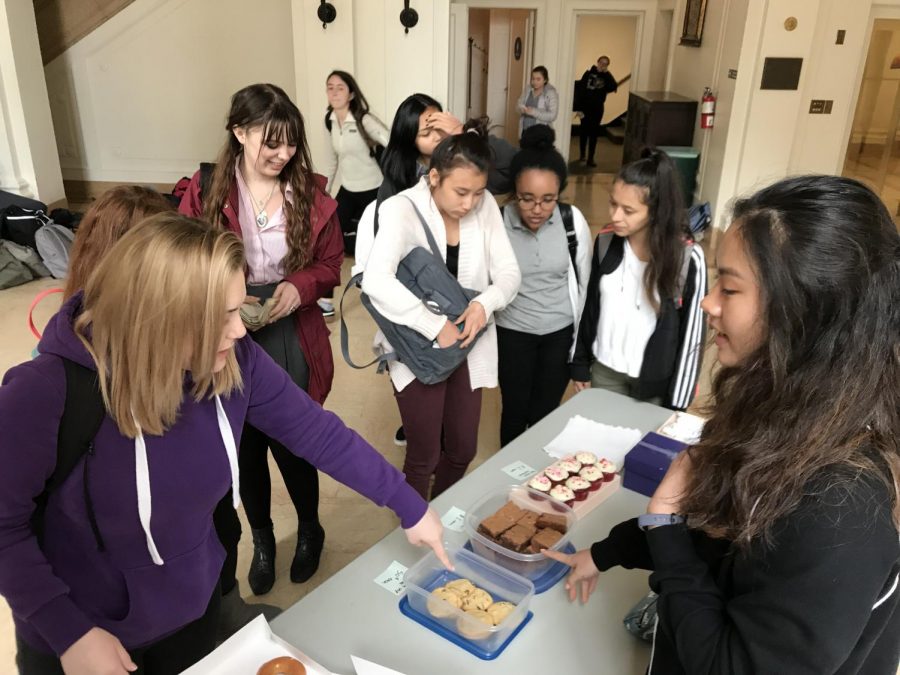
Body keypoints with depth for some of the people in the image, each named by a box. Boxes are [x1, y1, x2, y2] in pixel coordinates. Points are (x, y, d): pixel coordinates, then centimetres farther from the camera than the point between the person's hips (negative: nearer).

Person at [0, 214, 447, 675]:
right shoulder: (47, 395, -30)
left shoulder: (232, 361, -18)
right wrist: (69, 633, -21)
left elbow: (314, 431, -10)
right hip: (87, 635, -3)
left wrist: (410, 507, -6)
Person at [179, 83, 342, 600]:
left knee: (291, 443, 10)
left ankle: (310, 529, 40)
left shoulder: (312, 195, -4)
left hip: (292, 342, 0)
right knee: (247, 448, 16)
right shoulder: (204, 194, -7)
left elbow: (330, 267, 3)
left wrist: (300, 286, -18)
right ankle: (262, 539, 42)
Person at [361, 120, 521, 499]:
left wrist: (485, 303, -24)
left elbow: (509, 273, -3)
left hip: (469, 345, 5)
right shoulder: (402, 210, -20)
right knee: (424, 457, 7)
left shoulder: (485, 206, -6)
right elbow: (376, 281, -34)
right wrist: (436, 326, -33)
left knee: (463, 450, 17)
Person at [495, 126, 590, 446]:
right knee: (515, 412, 13)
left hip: (561, 332, 1)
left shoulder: (574, 221, -13)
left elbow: (583, 283, -1)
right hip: (512, 333, -1)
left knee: (545, 415, 12)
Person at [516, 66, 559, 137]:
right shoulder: (528, 90, 8)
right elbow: (518, 104, 12)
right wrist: (522, 108, -13)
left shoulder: (551, 93, -10)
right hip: (525, 131, 6)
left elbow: (552, 115, -17)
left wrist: (534, 112, -25)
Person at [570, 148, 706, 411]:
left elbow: (692, 333, -12)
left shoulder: (688, 259, -19)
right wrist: (580, 364, 8)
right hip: (605, 369, 3)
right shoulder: (605, 243, -8)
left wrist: (676, 402, -8)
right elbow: (589, 307, 4)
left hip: (656, 381, -3)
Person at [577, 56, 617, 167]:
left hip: (598, 108, 1)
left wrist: (607, 73, -16)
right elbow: (580, 90, -5)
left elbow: (614, 87, -16)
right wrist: (579, 107, -9)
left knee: (594, 133, 1)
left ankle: (591, 158, 4)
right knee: (583, 130, 9)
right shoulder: (589, 73, -2)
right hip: (585, 107, -1)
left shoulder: (606, 77, 2)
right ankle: (582, 154, 25)